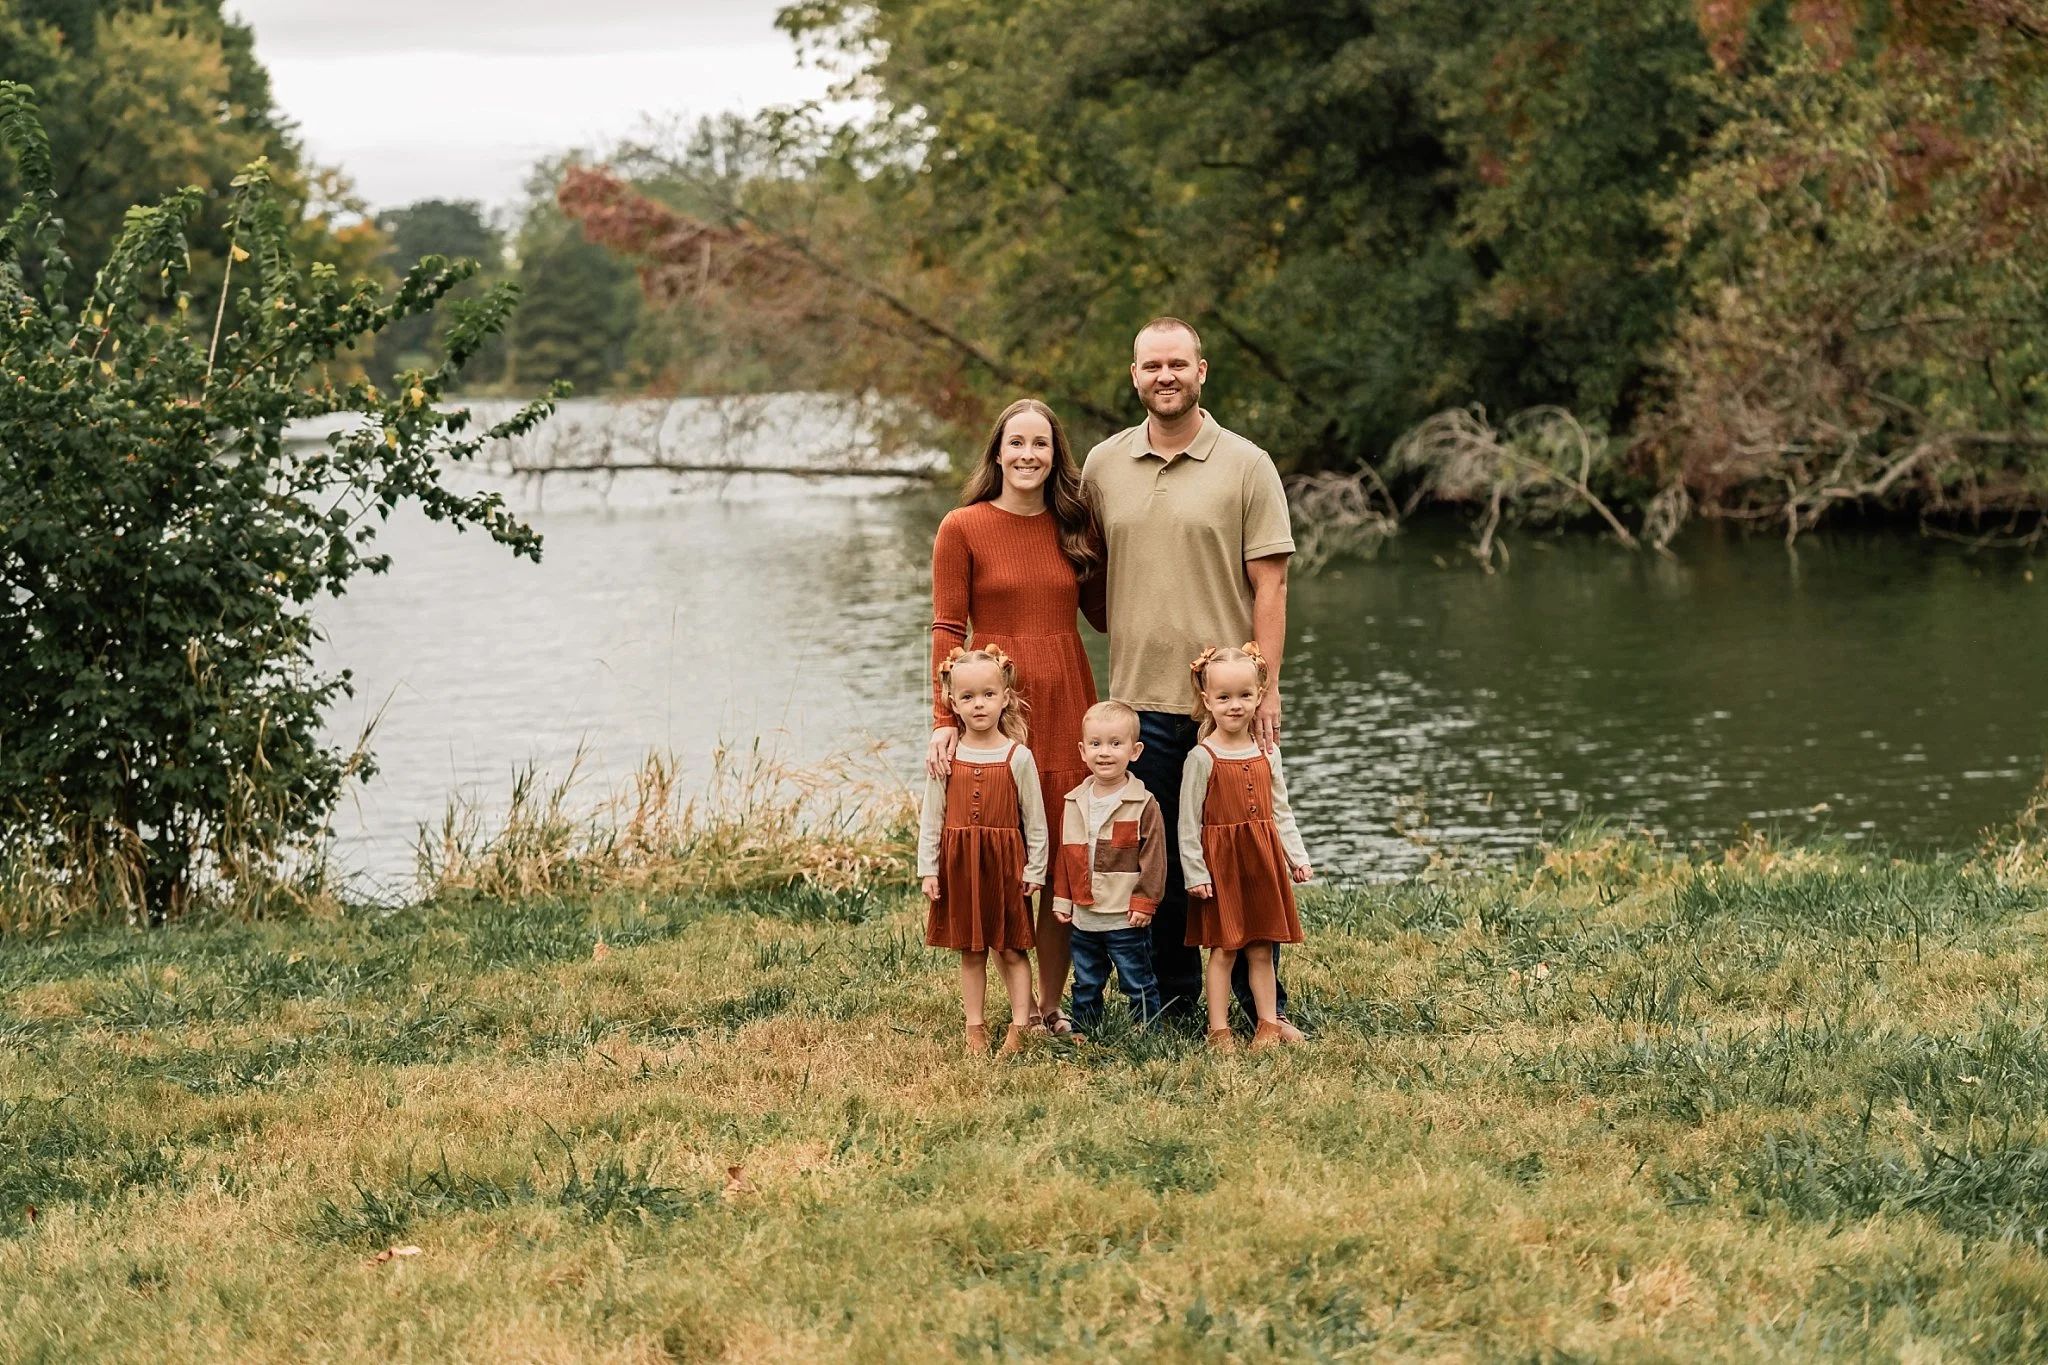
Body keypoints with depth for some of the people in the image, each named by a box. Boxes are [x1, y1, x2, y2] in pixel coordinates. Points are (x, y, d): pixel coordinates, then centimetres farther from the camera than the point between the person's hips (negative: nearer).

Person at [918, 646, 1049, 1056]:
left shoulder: (1017, 756, -5)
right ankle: (976, 1030, 17)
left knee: (1011, 949, 4)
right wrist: (928, 869, -2)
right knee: (970, 953, 10)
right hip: (959, 865, 2)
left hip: (1005, 864, -2)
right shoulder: (948, 758, 0)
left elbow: (1035, 819, -2)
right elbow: (931, 819, 3)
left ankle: (1018, 1029, 9)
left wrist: (1034, 870, -4)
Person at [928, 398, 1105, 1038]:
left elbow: (1103, 614, 12)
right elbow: (948, 630, -5)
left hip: (1065, 702, 4)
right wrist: (944, 721, -13)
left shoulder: (1076, 526, 10)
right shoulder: (962, 528, -2)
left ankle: (1050, 1004, 13)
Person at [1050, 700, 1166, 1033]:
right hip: (1084, 917, 5)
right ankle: (1082, 1033, 27)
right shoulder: (1074, 804, 5)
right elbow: (1064, 856, 12)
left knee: (1137, 984, 4)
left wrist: (1144, 903, -13)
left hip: (1127, 919, -5)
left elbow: (1153, 858, -9)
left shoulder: (1144, 805, -10)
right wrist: (1062, 899, 9)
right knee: (1085, 985, 16)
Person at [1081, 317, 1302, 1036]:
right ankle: (1172, 1000, 16)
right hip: (1138, 697, 3)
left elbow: (1269, 584, -3)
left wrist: (1266, 687, -9)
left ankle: (1264, 1005, 9)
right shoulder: (1102, 465, 7)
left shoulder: (1246, 466, -1)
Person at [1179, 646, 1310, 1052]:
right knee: (1223, 950, -1)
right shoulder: (1202, 758, -9)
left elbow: (1280, 812, 13)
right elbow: (1189, 822, -9)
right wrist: (1195, 873, -12)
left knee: (1262, 949, 10)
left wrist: (1297, 856, 6)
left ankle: (1269, 1024, 16)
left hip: (1263, 859, 4)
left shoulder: (1268, 754, 6)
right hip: (1221, 863, -4)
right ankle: (1219, 1030, 6)